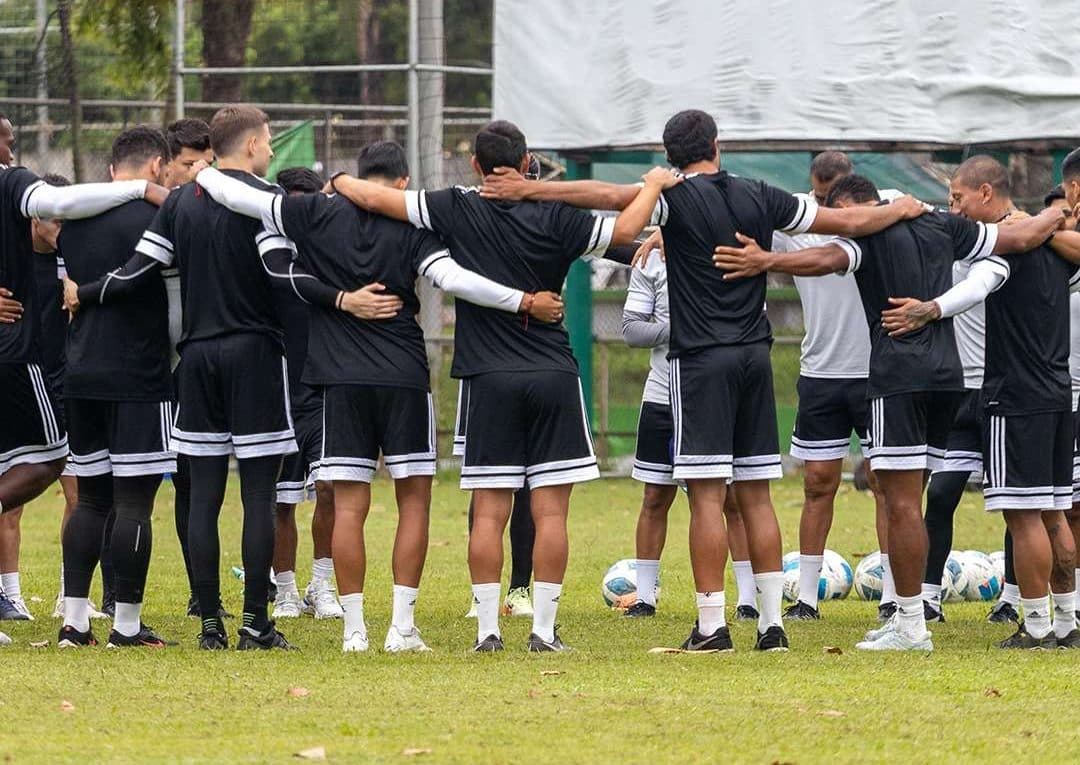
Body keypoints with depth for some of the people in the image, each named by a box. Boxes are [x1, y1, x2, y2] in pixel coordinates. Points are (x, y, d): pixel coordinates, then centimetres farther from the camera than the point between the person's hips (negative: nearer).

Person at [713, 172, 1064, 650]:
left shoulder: (866, 233, -3)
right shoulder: (942, 227, 16)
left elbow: (827, 260, -25)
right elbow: (1022, 238, 21)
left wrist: (765, 262, -39)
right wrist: (1058, 216, 40)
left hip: (899, 375, -7)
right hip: (947, 373, 7)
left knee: (901, 505, -7)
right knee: (906, 503, 14)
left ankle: (911, 627, -10)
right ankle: (907, 617, 14)